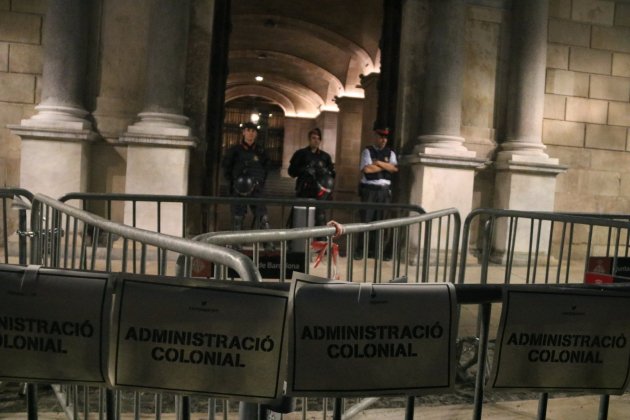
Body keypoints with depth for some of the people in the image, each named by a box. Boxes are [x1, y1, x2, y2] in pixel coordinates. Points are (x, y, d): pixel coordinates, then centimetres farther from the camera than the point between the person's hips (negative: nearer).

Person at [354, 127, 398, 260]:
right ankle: (360, 249, 1)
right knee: (366, 220, -5)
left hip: (385, 190, 4)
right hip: (369, 189, -4)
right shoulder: (367, 151, 2)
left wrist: (379, 163, -9)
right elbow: (367, 169, -13)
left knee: (380, 220, 4)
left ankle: (374, 249, 12)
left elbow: (395, 168, -2)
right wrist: (386, 166, -3)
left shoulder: (390, 153, 14)